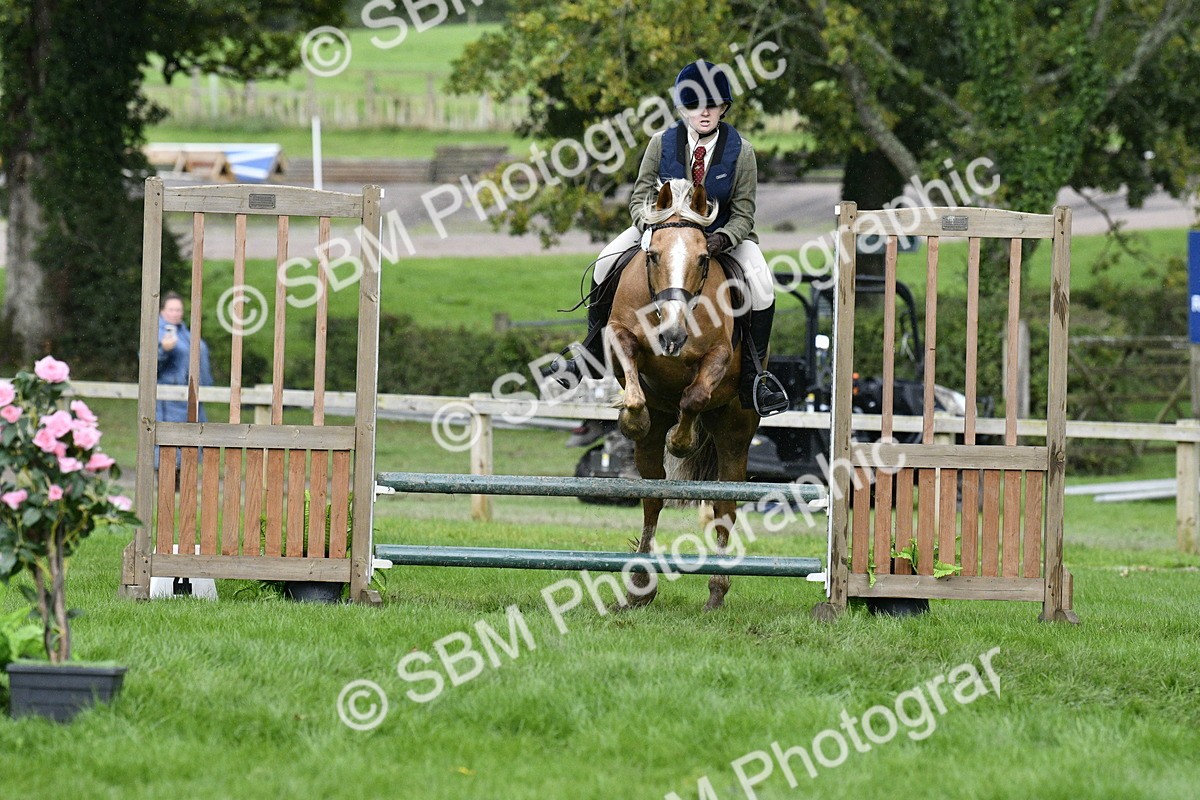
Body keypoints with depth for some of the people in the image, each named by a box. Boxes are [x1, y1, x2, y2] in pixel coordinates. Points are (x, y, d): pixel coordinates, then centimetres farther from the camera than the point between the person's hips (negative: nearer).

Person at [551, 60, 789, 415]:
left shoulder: (740, 151, -16)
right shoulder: (662, 144, -13)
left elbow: (743, 214, -13)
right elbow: (641, 196, -8)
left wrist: (721, 239, -35)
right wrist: (650, 227, -30)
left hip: (724, 232, -1)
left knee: (761, 285, -27)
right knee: (606, 262, -17)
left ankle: (755, 373, -11)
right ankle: (592, 353, -1)